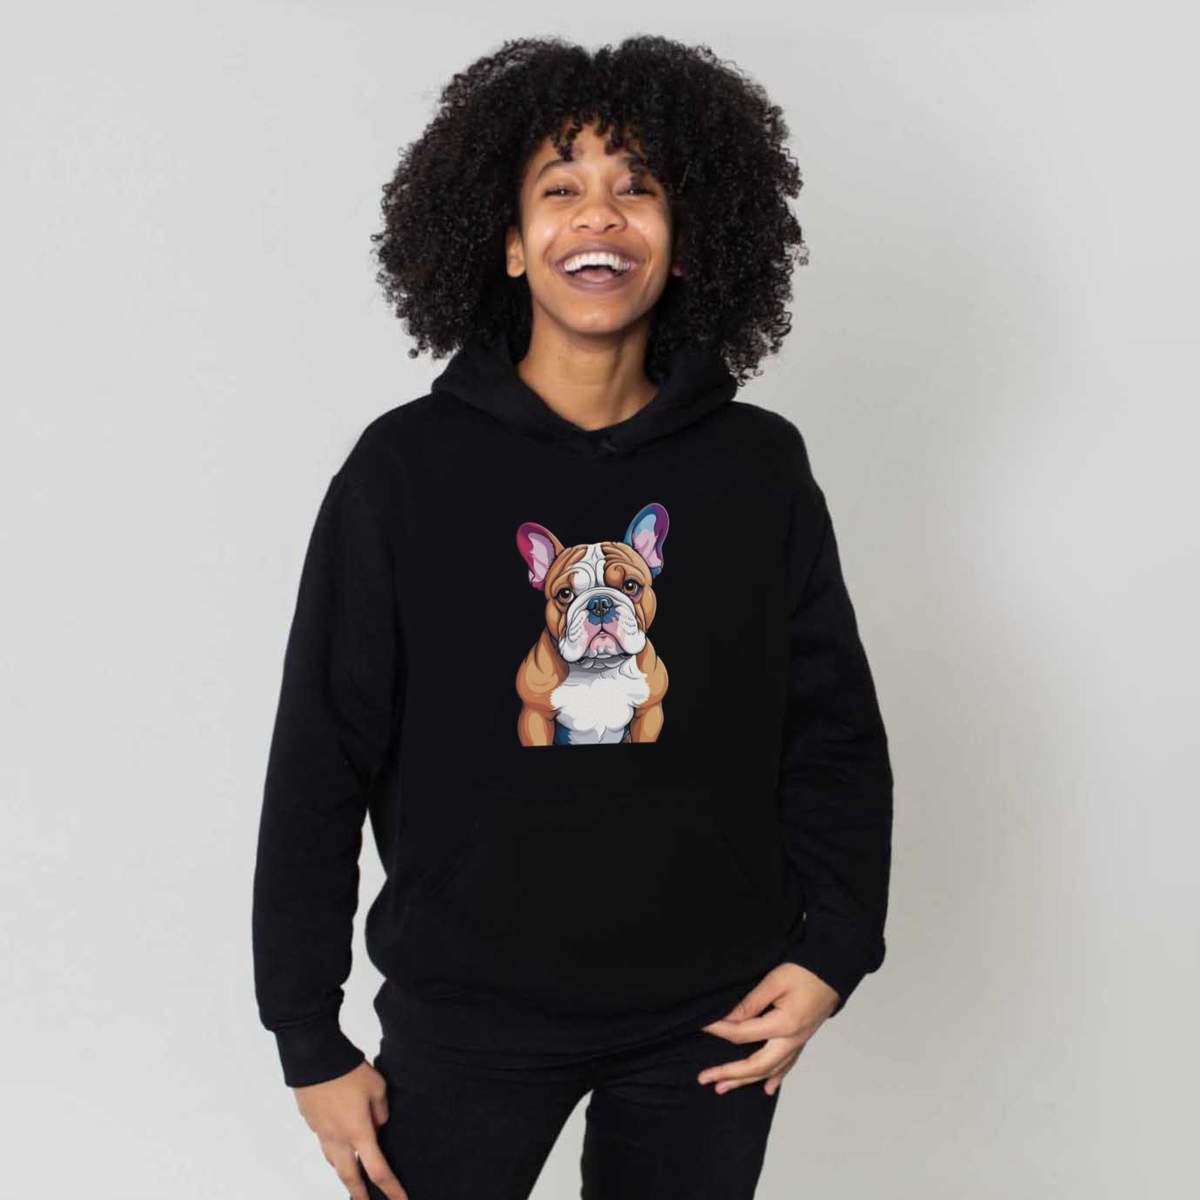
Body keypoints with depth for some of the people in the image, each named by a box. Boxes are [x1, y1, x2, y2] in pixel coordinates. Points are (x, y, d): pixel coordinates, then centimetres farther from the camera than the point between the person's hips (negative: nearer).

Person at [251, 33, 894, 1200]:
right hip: (469, 1015, -1)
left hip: (712, 1017, 2)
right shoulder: (406, 468, -6)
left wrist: (831, 950, -4)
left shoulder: (762, 468, -1)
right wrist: (309, 1040, -3)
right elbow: (319, 763, -4)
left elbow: (835, 730, 6)